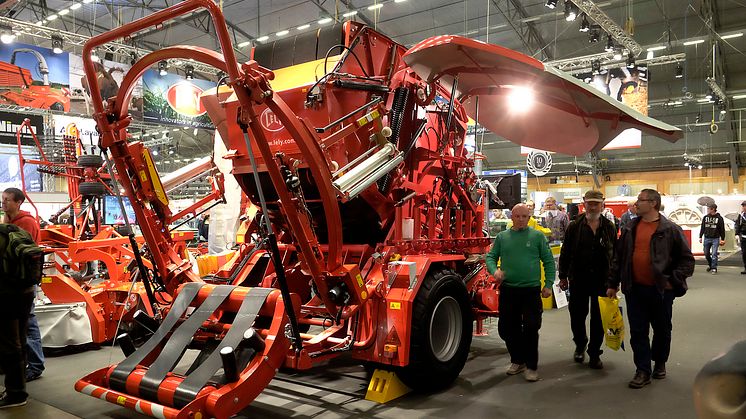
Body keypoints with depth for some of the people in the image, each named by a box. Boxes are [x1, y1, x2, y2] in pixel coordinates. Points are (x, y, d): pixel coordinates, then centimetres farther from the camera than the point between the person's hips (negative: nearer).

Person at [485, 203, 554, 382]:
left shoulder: (537, 236, 3)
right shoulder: (502, 237, 8)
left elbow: (548, 261, 3)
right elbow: (491, 257, 9)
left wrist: (548, 285, -4)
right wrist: (494, 270, -12)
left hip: (531, 290, -3)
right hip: (508, 290, 3)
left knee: (531, 328, -2)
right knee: (506, 328, 9)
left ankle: (531, 366, 12)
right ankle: (517, 360, 29)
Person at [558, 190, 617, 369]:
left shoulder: (609, 227, 4)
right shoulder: (575, 226, 0)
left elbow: (615, 254, 7)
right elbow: (565, 252, 3)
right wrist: (563, 276, 1)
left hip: (602, 280, 1)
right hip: (578, 279, 0)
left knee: (599, 318, 6)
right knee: (577, 315, 9)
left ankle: (594, 353, 19)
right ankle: (580, 345, 34)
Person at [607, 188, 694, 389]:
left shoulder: (671, 229, -7)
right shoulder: (630, 229, 5)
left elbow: (687, 260, -3)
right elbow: (618, 258, 10)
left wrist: (673, 281, -11)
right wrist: (613, 284, 8)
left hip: (661, 290, -3)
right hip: (635, 289, 3)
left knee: (662, 330, 14)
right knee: (638, 332, 3)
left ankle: (660, 363, 35)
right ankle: (643, 371, 12)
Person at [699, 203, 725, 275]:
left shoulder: (719, 218, -5)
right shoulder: (705, 217, 4)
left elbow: (722, 229, -2)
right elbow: (702, 228, 9)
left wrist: (722, 239, -3)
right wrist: (700, 237, 6)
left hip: (715, 239, -3)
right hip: (707, 238, 4)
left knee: (714, 254, -5)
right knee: (706, 254, 10)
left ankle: (714, 268, 3)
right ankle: (710, 264, 32)